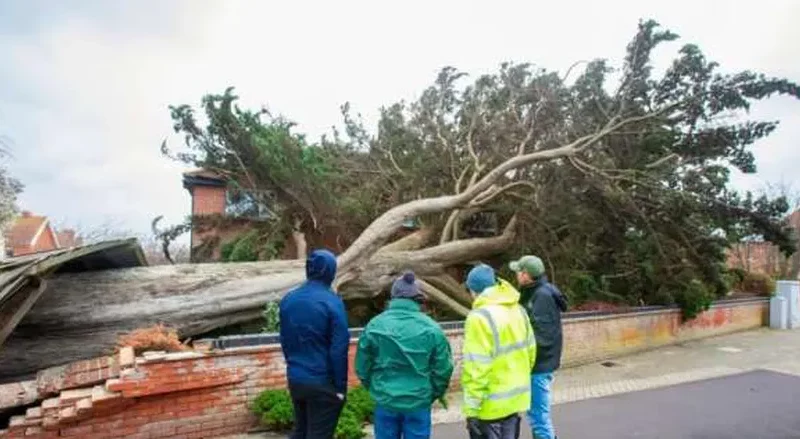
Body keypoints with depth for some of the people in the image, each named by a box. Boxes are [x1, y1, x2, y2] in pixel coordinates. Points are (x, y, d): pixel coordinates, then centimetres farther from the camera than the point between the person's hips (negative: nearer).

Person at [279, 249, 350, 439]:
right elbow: (339, 349, -18)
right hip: (322, 382, -6)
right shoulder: (332, 302, -17)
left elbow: (284, 341, 12)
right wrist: (340, 386, -9)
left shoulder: (288, 300, 2)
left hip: (295, 379, 6)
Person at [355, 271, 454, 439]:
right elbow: (443, 369, -5)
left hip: (385, 402, 1)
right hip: (419, 403, -1)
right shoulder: (431, 328, -9)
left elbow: (362, 367, 0)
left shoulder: (374, 325, -7)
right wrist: (432, 395, 13)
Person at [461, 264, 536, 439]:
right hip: (516, 398, 8)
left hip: (492, 405, -8)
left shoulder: (480, 317, -22)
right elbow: (530, 352, 10)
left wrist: (471, 409, -17)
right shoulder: (518, 310, 3)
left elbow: (476, 369, -24)